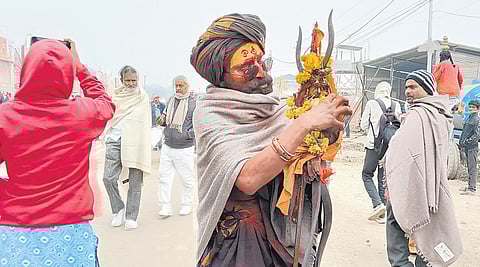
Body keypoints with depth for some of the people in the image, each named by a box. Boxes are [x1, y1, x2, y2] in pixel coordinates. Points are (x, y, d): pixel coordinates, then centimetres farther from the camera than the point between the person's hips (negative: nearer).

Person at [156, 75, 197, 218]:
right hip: (167, 146, 5)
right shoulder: (171, 100, 9)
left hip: (184, 148, -5)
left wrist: (187, 134, -20)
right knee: (164, 176, 4)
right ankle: (166, 207, 14)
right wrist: (162, 120, -1)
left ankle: (187, 205, 26)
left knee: (187, 179, 8)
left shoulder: (194, 102, -10)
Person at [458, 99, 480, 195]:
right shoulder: (469, 118, 16)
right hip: (467, 147, 9)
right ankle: (470, 186, 22)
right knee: (470, 167, 14)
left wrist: (467, 141, -17)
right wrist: (461, 141, 15)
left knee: (472, 169, -6)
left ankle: (472, 189, -3)